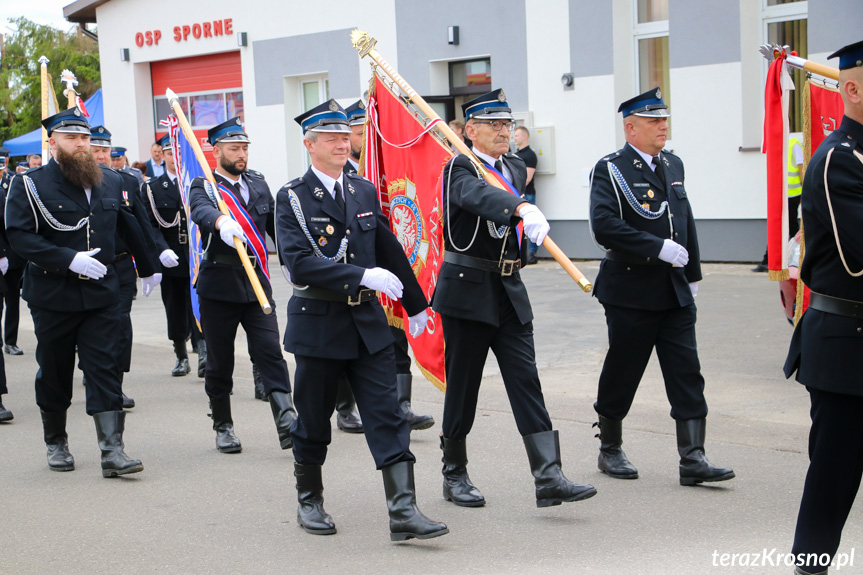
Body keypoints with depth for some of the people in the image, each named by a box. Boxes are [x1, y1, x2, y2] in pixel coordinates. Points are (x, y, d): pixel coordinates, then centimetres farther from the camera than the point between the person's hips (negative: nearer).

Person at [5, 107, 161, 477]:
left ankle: (112, 451, -8)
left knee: (105, 369, -5)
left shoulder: (110, 183, 10)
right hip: (52, 297, -2)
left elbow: (129, 227, 23)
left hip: (101, 294, 3)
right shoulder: (30, 185, -6)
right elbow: (19, 236, -15)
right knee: (54, 373, 10)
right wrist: (69, 259, -24)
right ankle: (56, 443, 28)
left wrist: (147, 268, 32)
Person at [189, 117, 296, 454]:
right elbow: (201, 211, -27)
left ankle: (287, 421, -13)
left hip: (257, 283, 3)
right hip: (219, 285, -3)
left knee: (270, 351, -9)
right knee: (219, 360, 7)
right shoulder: (203, 186, -3)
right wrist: (222, 222, -48)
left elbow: (275, 227, 19)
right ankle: (223, 427, 21)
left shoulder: (258, 185, 13)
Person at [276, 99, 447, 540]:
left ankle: (403, 511, -5)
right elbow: (299, 263, -20)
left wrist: (415, 303, 22)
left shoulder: (364, 191, 9)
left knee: (388, 417, -4)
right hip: (317, 323, -4)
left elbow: (391, 252, 18)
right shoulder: (292, 197, -7)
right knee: (313, 421, 9)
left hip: (367, 322, 4)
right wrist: (364, 276, -26)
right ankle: (309, 501, 29)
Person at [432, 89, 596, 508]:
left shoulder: (516, 167, 12)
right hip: (467, 291, -6)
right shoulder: (459, 170, -10)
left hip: (510, 292, 6)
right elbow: (481, 196, -34)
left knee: (525, 381, -2)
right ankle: (454, 475, 19)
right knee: (462, 384, 4)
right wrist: (523, 209, -49)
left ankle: (548, 478, -7)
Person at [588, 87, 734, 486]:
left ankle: (692, 459, 2)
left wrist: (692, 274, 18)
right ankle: (610, 450, 23)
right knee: (621, 374, 6)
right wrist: (659, 248, -23)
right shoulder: (610, 170, -9)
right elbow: (604, 225, -22)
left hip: (675, 293, 6)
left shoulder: (673, 166, 13)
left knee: (687, 374, 0)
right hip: (631, 292, -6)